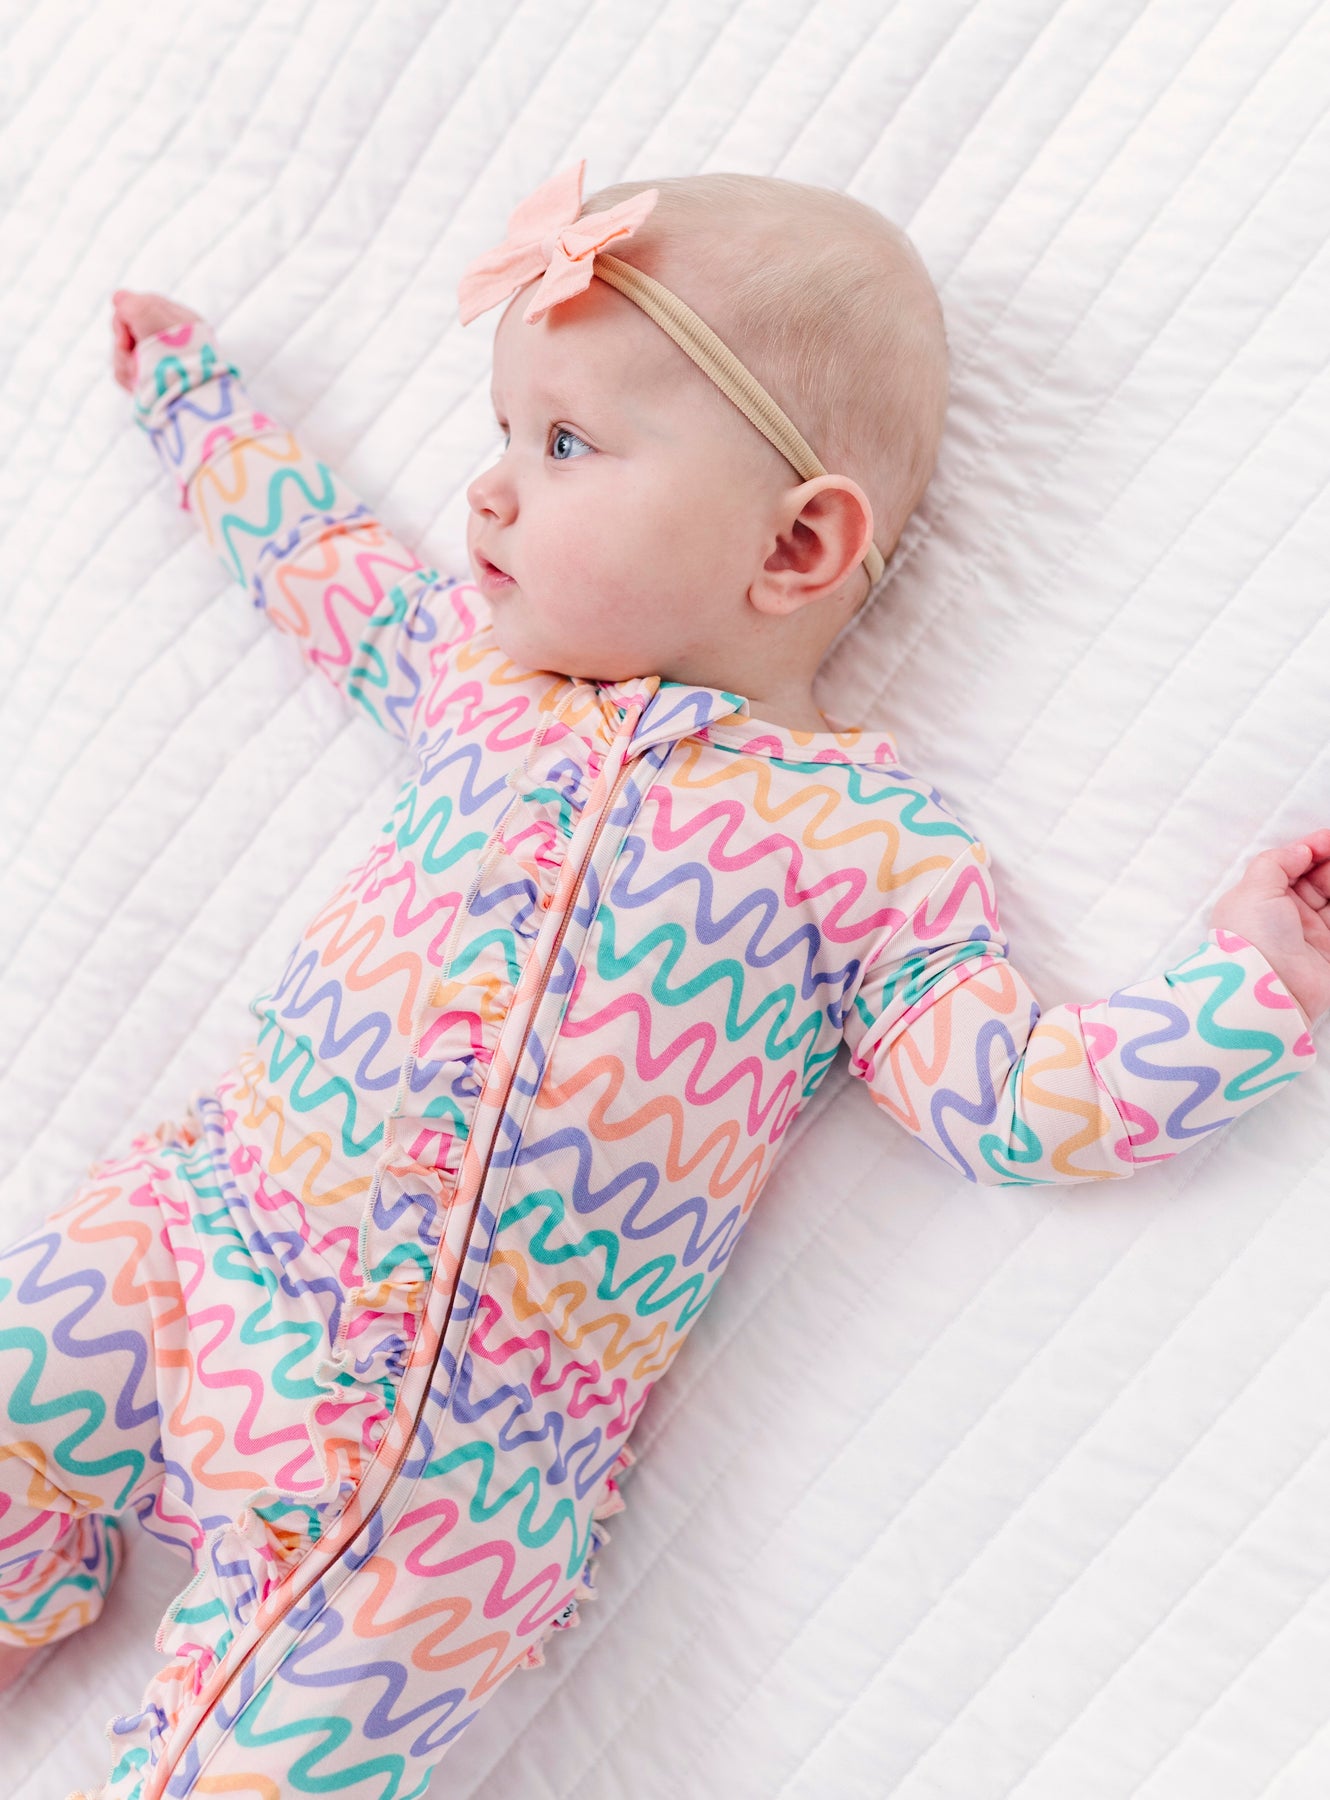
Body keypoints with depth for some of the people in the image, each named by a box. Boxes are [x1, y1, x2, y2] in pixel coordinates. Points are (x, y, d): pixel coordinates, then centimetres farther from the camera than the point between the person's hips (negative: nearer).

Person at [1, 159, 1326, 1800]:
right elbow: (318, 561, 26)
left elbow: (1013, 1099, -6)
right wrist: (193, 395, 36)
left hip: (476, 1428, -4)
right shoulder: (476, 653, 8)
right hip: (217, 1217, 5)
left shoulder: (867, 847, -7)